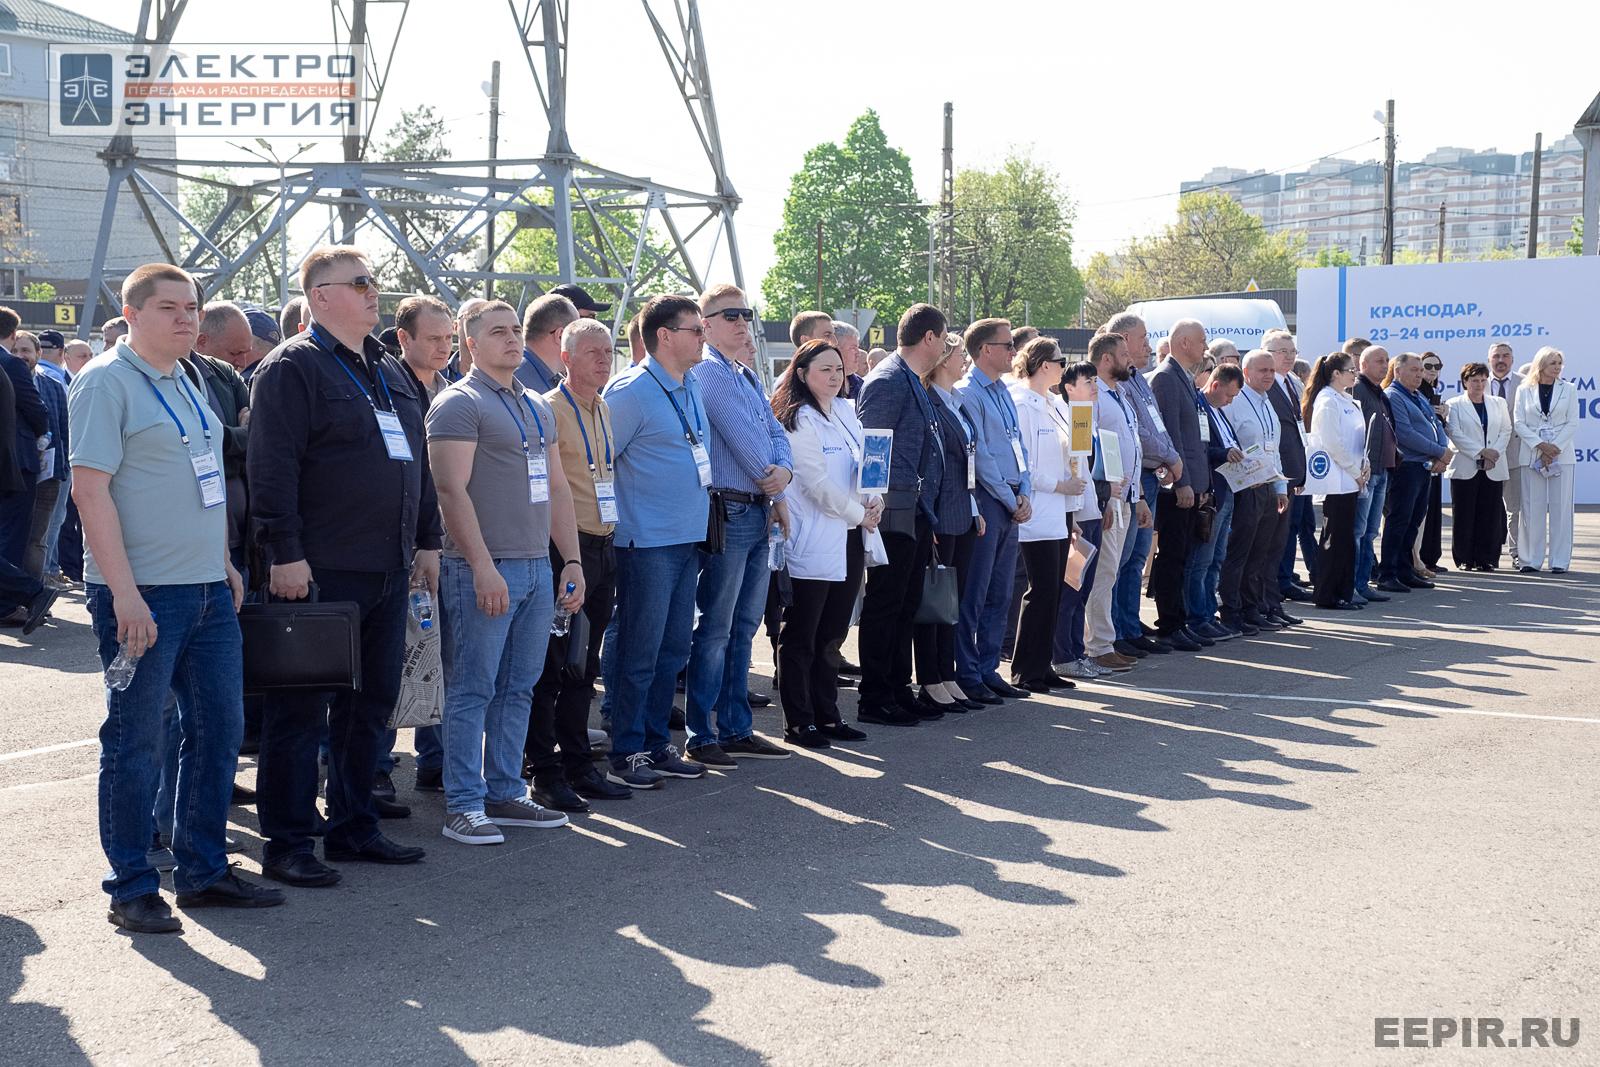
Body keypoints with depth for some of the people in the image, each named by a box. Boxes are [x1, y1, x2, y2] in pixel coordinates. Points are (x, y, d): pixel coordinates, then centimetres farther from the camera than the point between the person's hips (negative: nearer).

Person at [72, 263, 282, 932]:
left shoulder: (186, 384, 16)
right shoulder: (106, 382, -9)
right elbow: (90, 489, -16)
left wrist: (224, 563, 17)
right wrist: (125, 594, -20)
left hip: (208, 592, 8)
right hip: (142, 595, -8)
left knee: (218, 728, 11)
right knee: (136, 740, 0)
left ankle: (203, 871, 23)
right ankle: (132, 889, 10)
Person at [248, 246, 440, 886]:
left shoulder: (388, 372, 19)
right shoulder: (293, 368, -7)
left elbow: (418, 462, 23)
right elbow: (271, 467, -15)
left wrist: (427, 541, 19)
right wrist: (284, 553, -20)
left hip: (388, 570, 8)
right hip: (319, 571, -8)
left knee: (372, 705, 13)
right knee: (300, 711, -1)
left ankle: (354, 827, 24)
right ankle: (286, 844, 6)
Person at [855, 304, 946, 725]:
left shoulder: (913, 383, 17)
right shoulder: (887, 381, -13)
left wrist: (927, 512, 19)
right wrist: (878, 505, -18)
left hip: (917, 513, 10)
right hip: (896, 513, -10)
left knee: (907, 605, 14)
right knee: (884, 606, -3)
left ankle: (898, 691, 22)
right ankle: (874, 699, 3)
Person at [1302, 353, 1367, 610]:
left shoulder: (1346, 401, 16)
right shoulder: (1327, 401, -13)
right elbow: (1333, 443, -18)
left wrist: (1363, 466, 5)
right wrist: (1355, 471, -12)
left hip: (1350, 479, 9)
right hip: (1336, 480, -9)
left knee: (1346, 538, 10)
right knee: (1334, 538, -5)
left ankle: (1344, 593, 15)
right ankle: (1327, 596, 0)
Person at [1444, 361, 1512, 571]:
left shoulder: (1498, 404, 15)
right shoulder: (1455, 404, 3)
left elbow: (1506, 431, 9)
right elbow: (1455, 433, -7)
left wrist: (1494, 454, -7)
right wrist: (1481, 452, -13)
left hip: (1493, 468, 3)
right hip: (1465, 468, -3)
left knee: (1491, 515, 0)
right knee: (1464, 514, -2)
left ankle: (1488, 558, 5)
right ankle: (1465, 559, 4)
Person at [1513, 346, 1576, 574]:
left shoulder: (1568, 390, 7)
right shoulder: (1524, 390, 6)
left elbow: (1572, 424, 2)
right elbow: (1519, 423, 0)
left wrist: (1554, 448, -10)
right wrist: (1541, 446, -12)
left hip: (1562, 455, 0)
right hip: (1532, 456, 0)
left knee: (1560, 508, -1)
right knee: (1532, 508, 0)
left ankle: (1559, 561, 2)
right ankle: (1530, 559, 5)